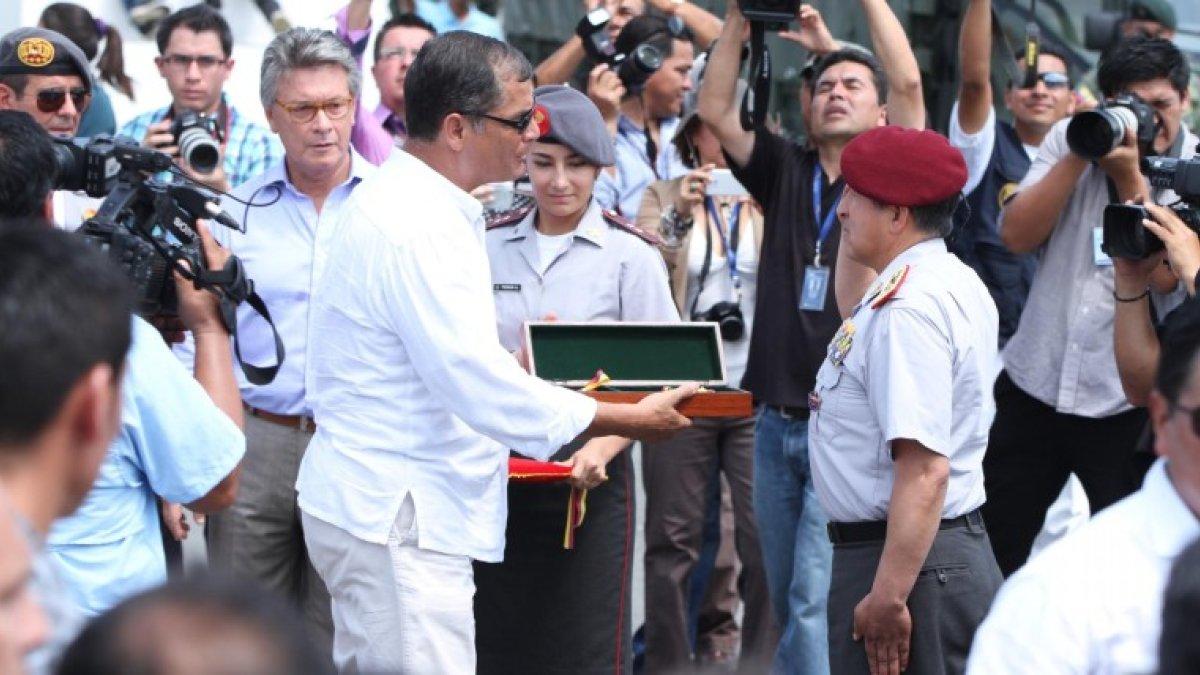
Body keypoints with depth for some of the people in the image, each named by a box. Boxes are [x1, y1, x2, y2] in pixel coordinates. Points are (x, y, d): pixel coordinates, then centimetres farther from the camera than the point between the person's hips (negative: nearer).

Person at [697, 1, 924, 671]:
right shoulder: (786, 171, 11)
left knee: (815, 599, -12)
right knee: (785, 599, 12)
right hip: (777, 420, 5)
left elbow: (910, 82, -12)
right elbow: (715, 110, 2)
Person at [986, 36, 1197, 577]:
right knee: (987, 556, 8)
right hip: (1033, 386, 2)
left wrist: (1130, 175, -18)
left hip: (1128, 405, -2)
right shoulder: (1069, 137, 4)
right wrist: (1080, 154, -13)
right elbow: (1016, 236, -6)